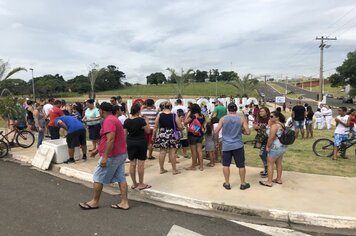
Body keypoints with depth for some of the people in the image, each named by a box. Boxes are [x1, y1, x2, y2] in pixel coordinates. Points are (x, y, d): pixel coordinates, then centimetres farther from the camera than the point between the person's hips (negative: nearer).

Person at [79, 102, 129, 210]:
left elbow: (110, 140, -26)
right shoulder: (114, 119, 16)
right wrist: (97, 150, 28)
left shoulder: (108, 121, -17)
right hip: (121, 154, 10)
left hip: (112, 156, -10)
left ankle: (94, 202, 18)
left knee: (98, 178, 5)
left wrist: (105, 157, -26)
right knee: (121, 178, 9)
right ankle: (124, 202, 12)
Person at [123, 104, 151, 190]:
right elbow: (148, 131, -6)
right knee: (141, 164, 3)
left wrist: (126, 143, 14)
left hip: (130, 143, 4)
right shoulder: (141, 120, -13)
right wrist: (147, 122, 6)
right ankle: (141, 184, 10)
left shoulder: (127, 121, -1)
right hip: (141, 142, -4)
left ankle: (134, 183, 20)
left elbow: (125, 134, 3)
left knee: (132, 163, 10)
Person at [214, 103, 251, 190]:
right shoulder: (242, 118, -4)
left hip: (226, 145, 0)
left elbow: (215, 132, -6)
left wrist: (216, 140, 11)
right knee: (241, 165, 12)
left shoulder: (223, 119, -3)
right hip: (238, 145, 0)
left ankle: (227, 183, 19)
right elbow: (248, 132, -6)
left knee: (226, 165, 12)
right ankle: (243, 184, 22)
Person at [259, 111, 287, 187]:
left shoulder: (274, 125, -19)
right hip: (283, 147, 9)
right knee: (279, 164, 18)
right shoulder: (282, 124, 10)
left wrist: (268, 146, -15)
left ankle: (269, 182, 7)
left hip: (275, 147, -9)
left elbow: (271, 137, -25)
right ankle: (279, 179, 28)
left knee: (270, 164, 1)